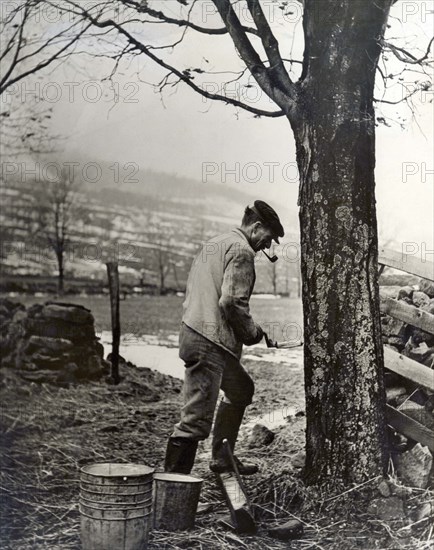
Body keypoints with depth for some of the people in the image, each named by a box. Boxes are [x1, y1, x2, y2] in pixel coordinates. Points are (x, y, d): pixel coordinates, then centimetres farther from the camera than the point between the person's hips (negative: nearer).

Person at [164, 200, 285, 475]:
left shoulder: (213, 244, 20)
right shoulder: (242, 250, -10)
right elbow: (231, 301, -21)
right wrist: (252, 332, -4)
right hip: (210, 342, -11)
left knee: (242, 389, 27)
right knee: (196, 419, -8)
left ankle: (222, 458, 34)